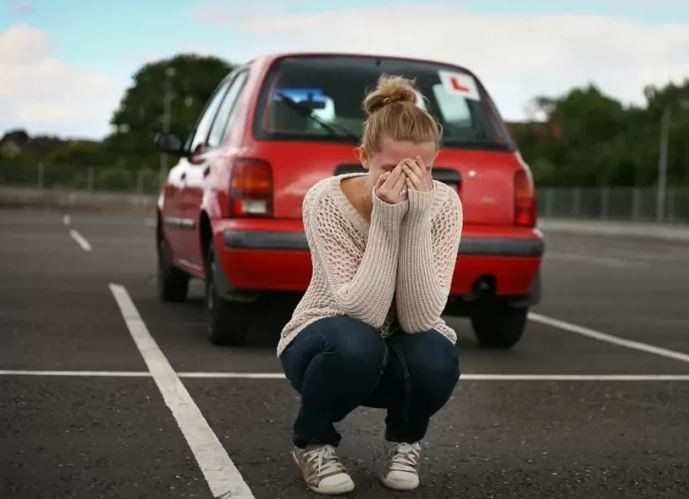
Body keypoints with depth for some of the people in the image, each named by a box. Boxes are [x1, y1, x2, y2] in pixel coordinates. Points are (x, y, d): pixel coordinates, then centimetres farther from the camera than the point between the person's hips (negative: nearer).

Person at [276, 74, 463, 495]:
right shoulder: (327, 200, -26)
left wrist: (415, 220, -36)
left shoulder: (443, 204, -20)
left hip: (402, 351, 2)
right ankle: (313, 443, -5)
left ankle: (404, 441, 3)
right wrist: (386, 220, -38)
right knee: (356, 343, -38)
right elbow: (361, 312, -33)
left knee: (434, 361, -33)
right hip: (330, 345, -2)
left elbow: (420, 318, -28)